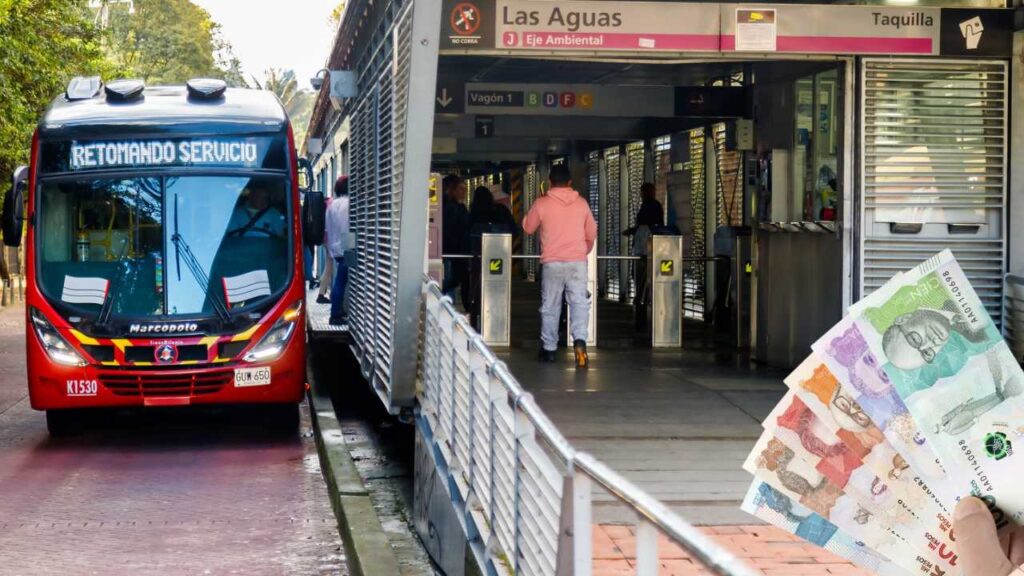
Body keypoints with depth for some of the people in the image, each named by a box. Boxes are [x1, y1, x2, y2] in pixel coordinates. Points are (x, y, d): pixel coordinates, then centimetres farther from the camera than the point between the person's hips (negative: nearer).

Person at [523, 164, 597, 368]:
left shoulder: (542, 203, -3)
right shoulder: (581, 203, 5)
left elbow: (528, 228, 10)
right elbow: (592, 233, 12)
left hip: (551, 262, -1)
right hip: (578, 261, 1)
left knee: (550, 306, 9)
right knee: (580, 303, -1)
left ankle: (549, 349, 15)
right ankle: (580, 340, -22)